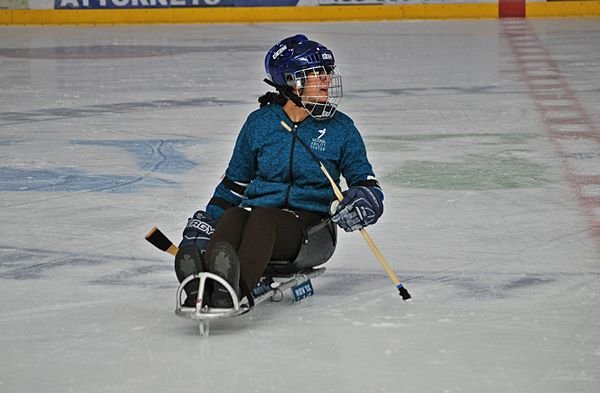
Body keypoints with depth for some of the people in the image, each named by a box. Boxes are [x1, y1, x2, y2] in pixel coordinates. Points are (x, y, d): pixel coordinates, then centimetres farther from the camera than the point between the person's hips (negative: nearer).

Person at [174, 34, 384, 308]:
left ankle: (234, 290, -65)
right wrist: (205, 222, 9)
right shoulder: (259, 123, 10)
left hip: (313, 227, -2)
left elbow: (365, 181, 11)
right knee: (231, 218, -34)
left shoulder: (340, 128, 7)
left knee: (263, 219, -36)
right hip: (259, 212, 2)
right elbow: (234, 182, 19)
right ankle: (201, 289, -60)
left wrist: (364, 199, -14)